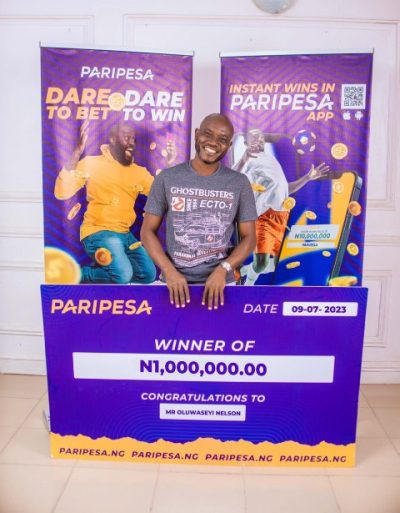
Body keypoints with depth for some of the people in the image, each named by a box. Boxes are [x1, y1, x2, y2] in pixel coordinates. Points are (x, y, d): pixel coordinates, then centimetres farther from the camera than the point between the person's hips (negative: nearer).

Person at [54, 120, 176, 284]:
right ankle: (82, 274, 0)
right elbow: (62, 193, -15)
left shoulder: (139, 172, 11)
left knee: (148, 275, -5)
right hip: (97, 232, -6)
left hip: (124, 234, 6)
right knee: (123, 275, -26)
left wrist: (169, 165, -6)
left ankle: (101, 267, 11)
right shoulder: (91, 163, -3)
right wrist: (78, 151, -23)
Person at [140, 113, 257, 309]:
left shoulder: (239, 183, -1)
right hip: (175, 280, 0)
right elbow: (148, 231, 0)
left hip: (220, 281, 0)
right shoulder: (167, 178, -2)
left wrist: (223, 269, -14)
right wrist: (169, 271, -12)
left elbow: (249, 237, 1)